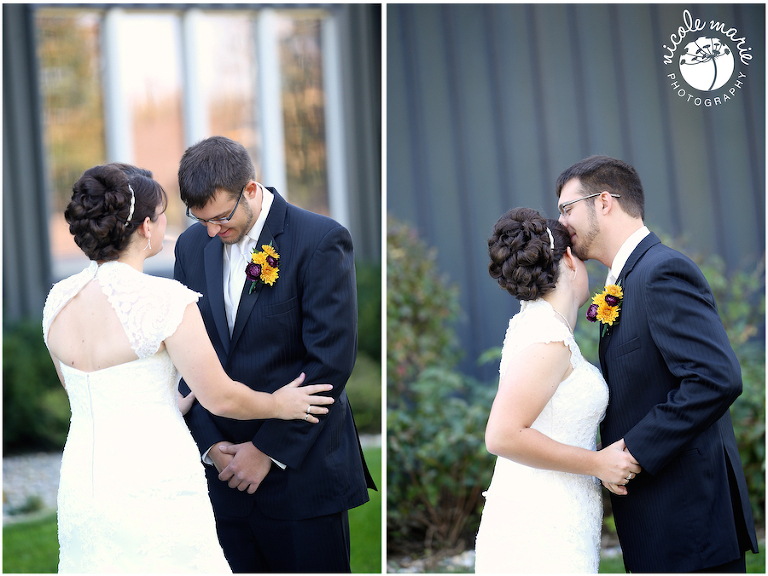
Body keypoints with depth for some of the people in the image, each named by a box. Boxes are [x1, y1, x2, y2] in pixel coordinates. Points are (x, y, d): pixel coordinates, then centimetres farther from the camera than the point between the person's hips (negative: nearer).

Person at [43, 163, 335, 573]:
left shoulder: (58, 300, 3)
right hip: (154, 489, -6)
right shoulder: (165, 300, -17)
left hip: (80, 480, 6)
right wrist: (279, 405, 11)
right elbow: (220, 398, -9)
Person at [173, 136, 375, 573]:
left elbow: (331, 361, -15)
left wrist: (269, 449, -13)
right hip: (222, 466, 4)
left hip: (301, 470, -4)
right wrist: (208, 442, -3)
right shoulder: (192, 246, 7)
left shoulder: (321, 241, -11)